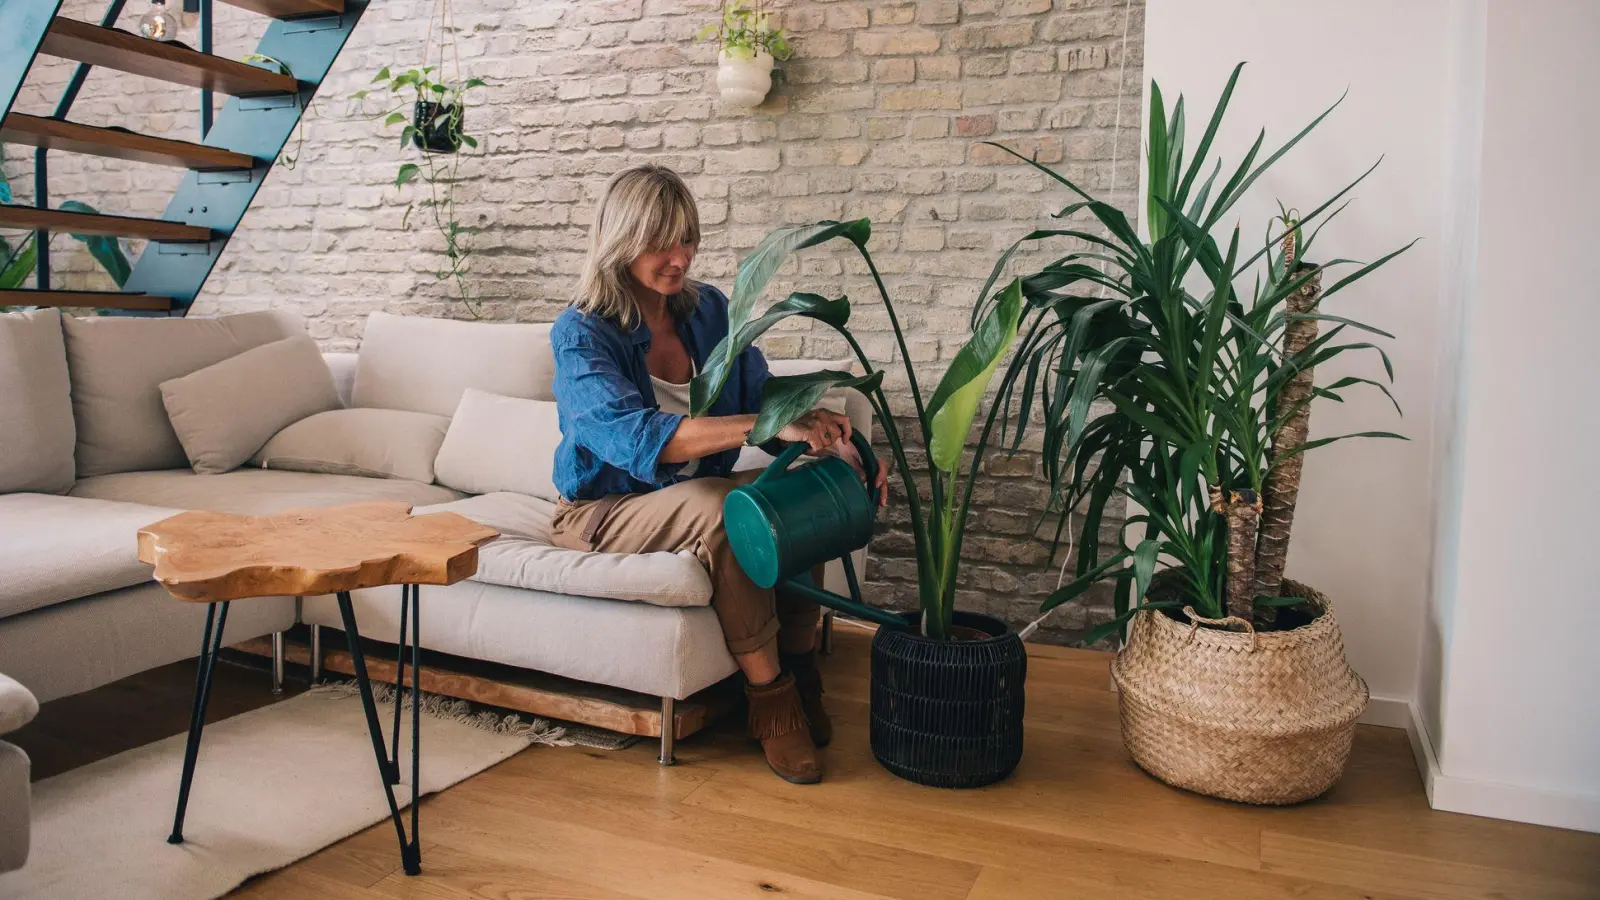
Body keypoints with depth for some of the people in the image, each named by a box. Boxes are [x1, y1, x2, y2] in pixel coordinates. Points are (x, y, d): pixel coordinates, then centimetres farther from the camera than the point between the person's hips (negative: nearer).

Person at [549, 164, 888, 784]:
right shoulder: (581, 335, -18)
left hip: (696, 500, 5)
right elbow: (634, 436, -35)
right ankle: (771, 698, -21)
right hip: (603, 513, -5)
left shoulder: (709, 310, 0)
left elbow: (765, 397, -3)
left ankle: (799, 670, -7)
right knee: (717, 504, -34)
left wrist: (838, 446, -24)